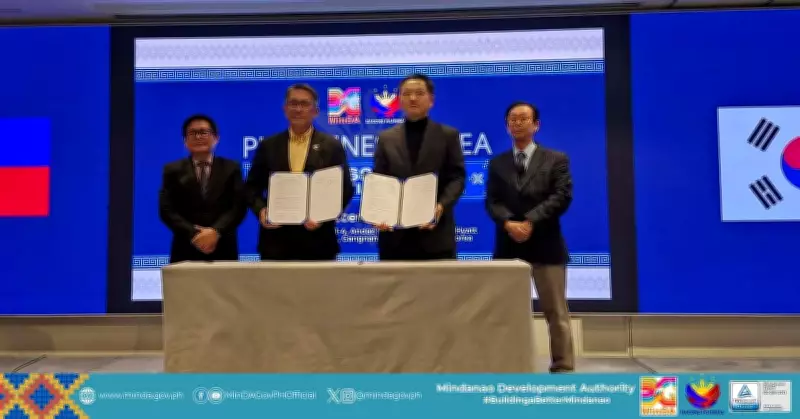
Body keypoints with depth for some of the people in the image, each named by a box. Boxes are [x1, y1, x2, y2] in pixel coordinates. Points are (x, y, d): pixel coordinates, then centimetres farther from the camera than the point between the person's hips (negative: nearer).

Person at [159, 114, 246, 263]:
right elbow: (166, 210, 1)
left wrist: (216, 231, -14)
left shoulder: (231, 168, 10)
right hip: (186, 251, 0)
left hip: (223, 251, 0)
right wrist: (193, 234, -12)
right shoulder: (173, 170, 10)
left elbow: (239, 207, 1)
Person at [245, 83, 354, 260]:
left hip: (317, 241, -1)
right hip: (276, 240, 1)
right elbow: (252, 186, 10)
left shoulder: (332, 146, 4)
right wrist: (261, 210, -9)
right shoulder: (268, 145, 9)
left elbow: (345, 188, 1)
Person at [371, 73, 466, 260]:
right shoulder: (386, 138, 14)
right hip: (395, 233, 2)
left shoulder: (448, 135, 9)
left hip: (436, 234, -1)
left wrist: (441, 206, -17)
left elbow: (457, 177, 1)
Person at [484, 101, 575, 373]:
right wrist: (508, 223, -17)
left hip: (545, 245, -2)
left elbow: (561, 197, -6)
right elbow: (492, 201, 4)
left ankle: (563, 368, 8)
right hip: (508, 245, 3)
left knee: (556, 312, 1)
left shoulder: (556, 159, 7)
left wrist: (530, 221, -17)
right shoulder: (497, 163, 15)